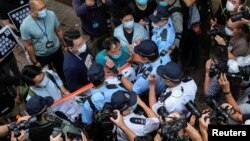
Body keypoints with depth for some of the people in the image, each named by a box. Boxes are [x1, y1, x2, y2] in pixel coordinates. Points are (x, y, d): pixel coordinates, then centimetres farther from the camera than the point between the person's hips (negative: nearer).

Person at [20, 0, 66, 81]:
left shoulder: (51, 14, -21)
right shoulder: (25, 25, -30)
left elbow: (59, 30, -3)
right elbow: (28, 45, -17)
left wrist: (65, 45, 4)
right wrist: (35, 61, -8)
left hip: (57, 50, 3)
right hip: (41, 56, -3)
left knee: (62, 70, 26)